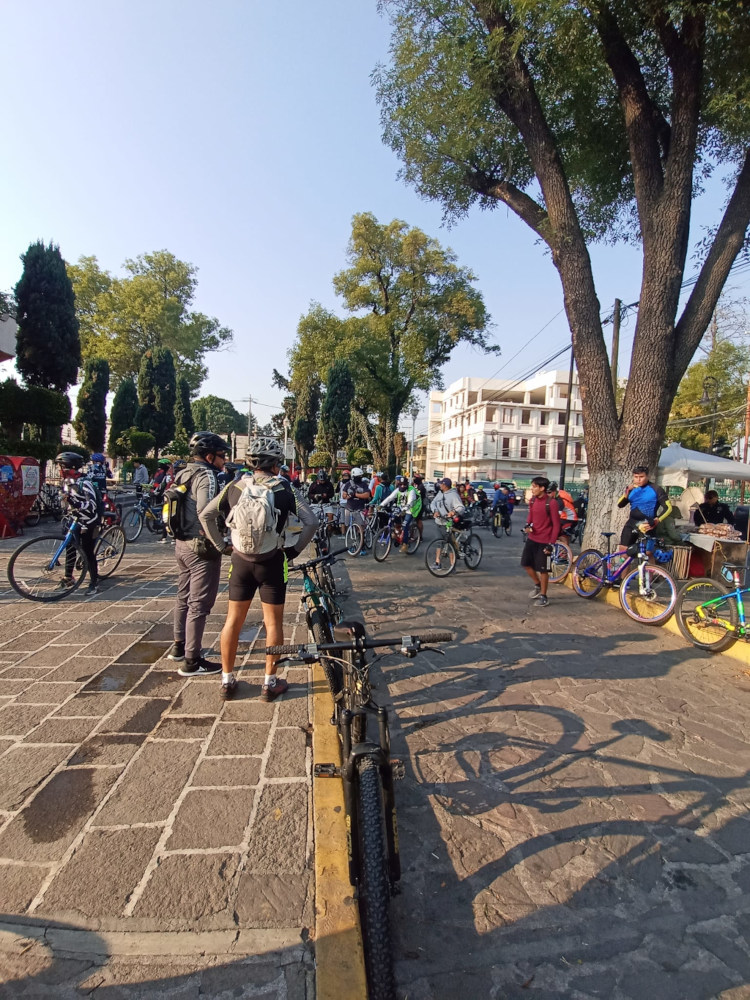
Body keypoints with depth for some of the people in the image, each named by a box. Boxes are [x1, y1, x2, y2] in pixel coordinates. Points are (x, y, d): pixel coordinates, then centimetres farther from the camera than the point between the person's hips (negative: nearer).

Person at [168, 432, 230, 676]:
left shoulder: (184, 474, 11)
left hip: (182, 544, 10)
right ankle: (192, 662, 7)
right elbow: (205, 512, -29)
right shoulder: (206, 475, -17)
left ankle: (179, 646, 36)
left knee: (184, 597, 21)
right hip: (202, 548, -10)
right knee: (199, 604, -2)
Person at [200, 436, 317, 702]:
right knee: (273, 622, 10)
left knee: (233, 619, 15)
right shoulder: (285, 489, -7)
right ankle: (270, 683, 18)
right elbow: (311, 522, -12)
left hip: (241, 561, 3)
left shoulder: (235, 487, 0)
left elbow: (206, 515, 2)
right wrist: (294, 550, -1)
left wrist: (222, 545, 9)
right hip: (272, 563, -3)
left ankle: (227, 681, 25)